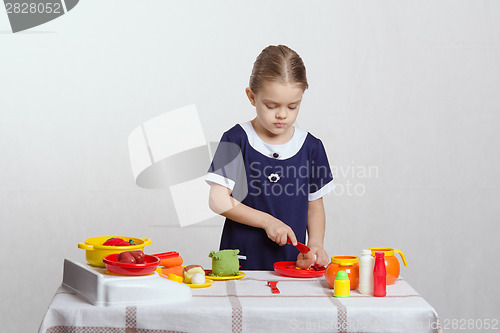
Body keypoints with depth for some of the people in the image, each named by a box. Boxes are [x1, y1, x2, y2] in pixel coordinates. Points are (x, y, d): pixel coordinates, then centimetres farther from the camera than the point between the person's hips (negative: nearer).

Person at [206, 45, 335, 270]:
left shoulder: (311, 147, 8)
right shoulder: (236, 140, 0)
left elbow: (315, 207, 15)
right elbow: (218, 201, -5)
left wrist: (315, 243, -3)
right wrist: (267, 221, -12)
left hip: (292, 264, 2)